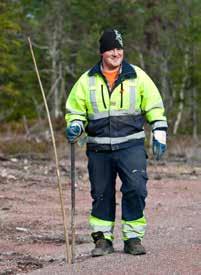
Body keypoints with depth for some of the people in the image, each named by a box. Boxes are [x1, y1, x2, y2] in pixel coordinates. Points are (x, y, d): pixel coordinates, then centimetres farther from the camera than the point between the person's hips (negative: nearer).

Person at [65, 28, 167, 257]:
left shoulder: (138, 76, 4)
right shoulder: (87, 80, 7)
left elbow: (154, 107, 10)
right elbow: (75, 110, 15)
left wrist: (159, 135, 4)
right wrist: (74, 127, -5)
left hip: (131, 146, -1)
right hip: (98, 149, 2)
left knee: (136, 189, -11)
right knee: (101, 194, 6)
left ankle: (133, 238, 0)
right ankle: (103, 239, 15)